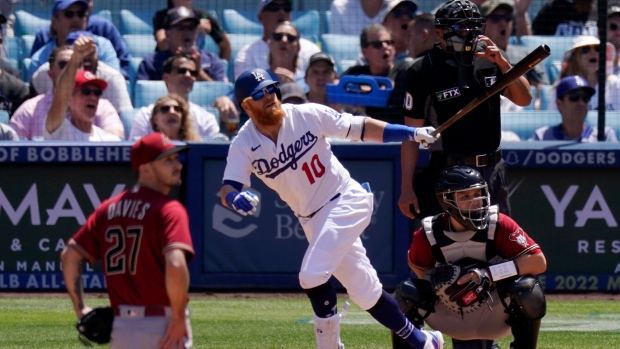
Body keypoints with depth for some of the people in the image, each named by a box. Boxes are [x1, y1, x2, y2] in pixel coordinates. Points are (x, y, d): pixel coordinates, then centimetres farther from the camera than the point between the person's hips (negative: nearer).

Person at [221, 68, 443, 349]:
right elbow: (227, 191, -15)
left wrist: (412, 133, -13)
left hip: (347, 200, -4)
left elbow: (358, 128, -5)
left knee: (312, 275, -22)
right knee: (366, 294, 7)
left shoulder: (307, 115, -11)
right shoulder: (244, 146, -7)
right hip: (313, 220, 4)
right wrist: (236, 199, -40)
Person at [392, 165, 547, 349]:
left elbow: (539, 262, -26)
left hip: (496, 315, -2)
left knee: (527, 289, -30)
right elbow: (417, 265, 7)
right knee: (407, 293, -20)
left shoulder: (499, 226, -21)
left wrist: (489, 273, -34)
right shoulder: (428, 235, -14)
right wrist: (434, 278, -17)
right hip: (450, 320, 2)